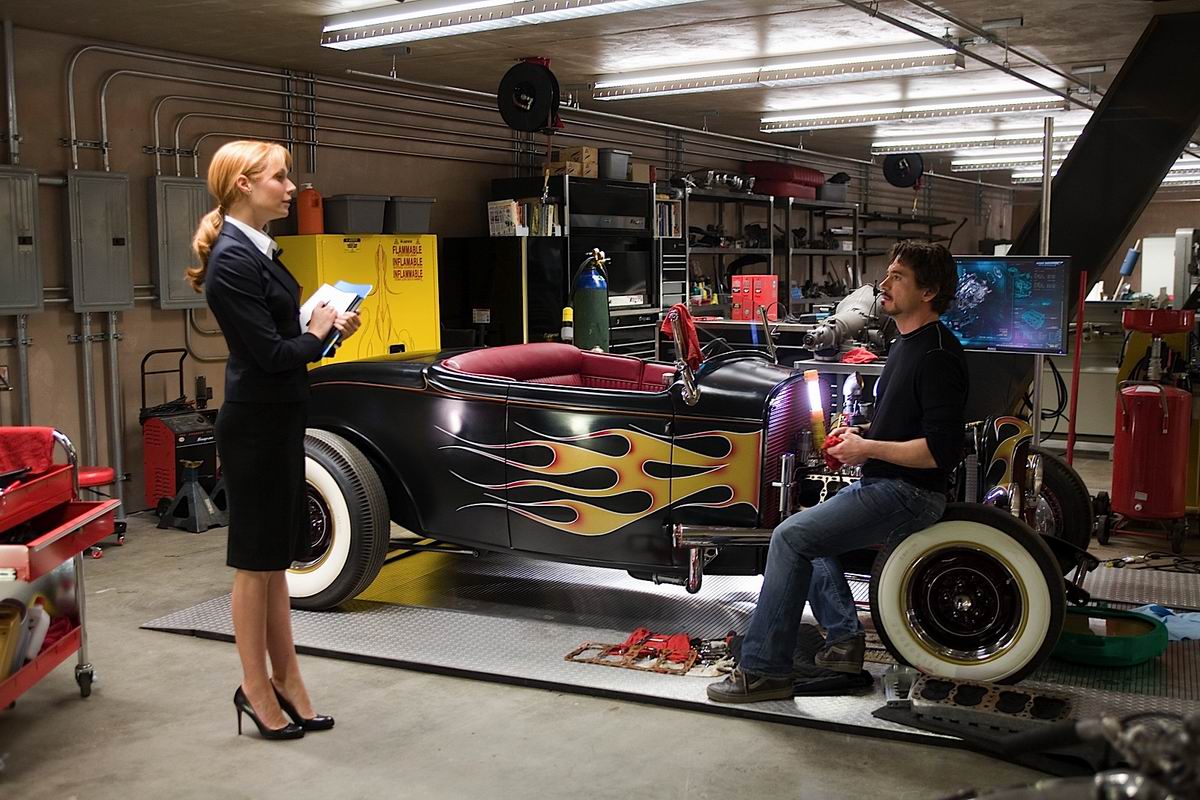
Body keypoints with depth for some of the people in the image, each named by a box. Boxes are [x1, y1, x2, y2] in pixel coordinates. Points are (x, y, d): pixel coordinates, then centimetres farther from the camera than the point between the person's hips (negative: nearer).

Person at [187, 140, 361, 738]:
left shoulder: (256, 250, 10)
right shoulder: (233, 260, -19)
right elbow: (271, 353, -22)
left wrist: (327, 329, 0)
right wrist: (317, 334, -5)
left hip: (277, 420, 9)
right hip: (255, 425, -9)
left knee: (275, 559, 15)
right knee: (256, 562, 4)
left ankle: (287, 683, 27)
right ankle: (257, 689, 19)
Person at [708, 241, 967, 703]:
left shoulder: (937, 356, -18)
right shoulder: (906, 343, 14)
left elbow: (940, 451, -25)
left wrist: (868, 449, -17)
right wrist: (859, 435, 8)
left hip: (908, 492, -11)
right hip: (881, 483, 11)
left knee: (791, 538, -19)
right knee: (804, 533, 19)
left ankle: (764, 671, -13)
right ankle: (845, 642, 19)